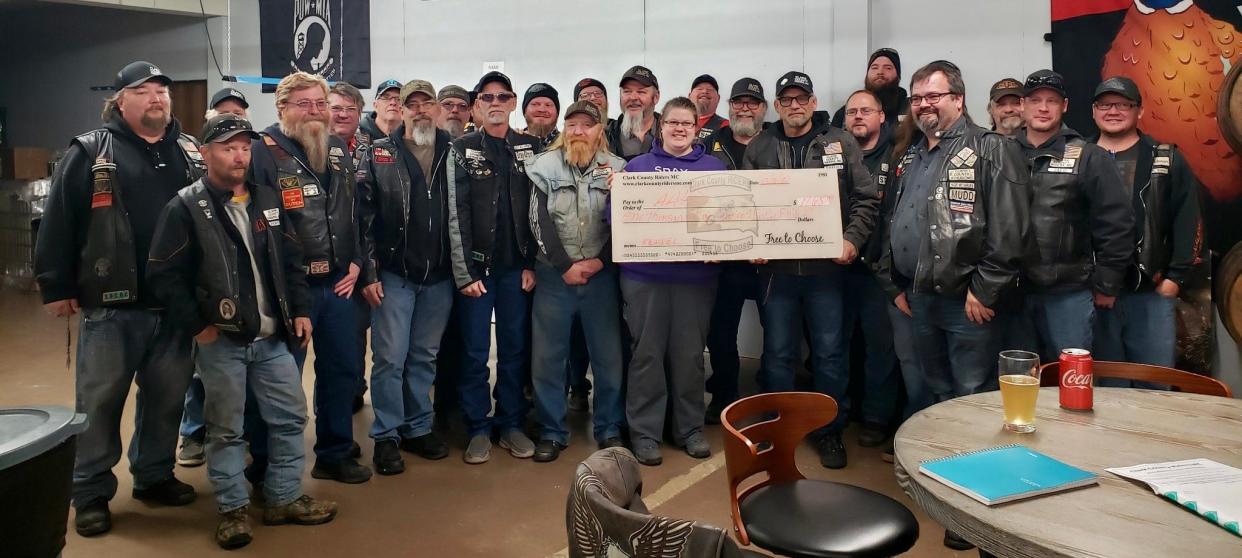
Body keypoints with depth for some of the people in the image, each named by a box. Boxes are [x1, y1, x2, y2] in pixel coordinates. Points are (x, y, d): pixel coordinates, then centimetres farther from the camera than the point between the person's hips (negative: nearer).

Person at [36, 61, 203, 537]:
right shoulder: (90, 152, -1)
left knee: (167, 397, 13)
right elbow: (58, 223, -2)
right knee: (100, 400, 5)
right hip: (111, 305, -3)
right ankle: (91, 493, 17)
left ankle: (154, 476, 29)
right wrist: (55, 287, -5)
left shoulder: (191, 153, 10)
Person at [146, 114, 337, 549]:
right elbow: (163, 275, -10)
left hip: (272, 339, 5)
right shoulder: (185, 208, -7)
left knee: (291, 417, 10)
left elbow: (291, 261, 15)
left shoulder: (267, 200, 10)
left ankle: (284, 499, 24)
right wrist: (197, 326, -12)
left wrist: (300, 310, 7)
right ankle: (233, 509, 19)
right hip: (221, 342, -5)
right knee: (226, 429, 5)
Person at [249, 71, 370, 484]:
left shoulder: (339, 151, 12)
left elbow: (357, 212, 16)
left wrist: (355, 263, 6)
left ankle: (335, 454, 29)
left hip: (339, 283, 6)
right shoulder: (264, 152, -9)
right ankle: (268, 467, 20)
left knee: (342, 369, 13)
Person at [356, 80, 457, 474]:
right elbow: (365, 216, -4)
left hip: (439, 277, 2)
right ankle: (386, 436, 14)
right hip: (394, 275, -2)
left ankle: (418, 429, 25)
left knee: (425, 357, 13)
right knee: (390, 357, 0)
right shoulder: (379, 155, 0)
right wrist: (369, 272, -9)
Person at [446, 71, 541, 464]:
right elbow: (456, 214, -5)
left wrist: (532, 263, -4)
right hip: (476, 266, -2)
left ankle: (511, 424, 21)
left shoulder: (530, 148, 7)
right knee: (475, 351, 4)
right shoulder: (462, 150, 1)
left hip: (517, 266, 2)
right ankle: (478, 428, 15)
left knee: (515, 349, 9)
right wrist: (464, 271, -11)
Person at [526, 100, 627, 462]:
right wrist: (565, 266, -9)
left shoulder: (617, 168, 4)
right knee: (548, 356, 3)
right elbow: (540, 223, -4)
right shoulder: (544, 167, 2)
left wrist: (598, 262, -10)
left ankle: (609, 429, 19)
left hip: (601, 275, 1)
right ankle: (552, 431, 16)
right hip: (554, 274, 0)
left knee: (609, 355, 5)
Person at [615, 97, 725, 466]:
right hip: (645, 273, -1)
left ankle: (691, 428, 21)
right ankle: (644, 432, 12)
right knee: (647, 352, 2)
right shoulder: (637, 166, 9)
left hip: (696, 273, 1)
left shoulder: (714, 168, 12)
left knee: (690, 352, 7)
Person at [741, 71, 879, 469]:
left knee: (829, 352, 7)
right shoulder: (758, 149, 7)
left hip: (827, 267, -1)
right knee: (778, 352, 10)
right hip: (776, 268, 1)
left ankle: (830, 429, 21)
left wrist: (853, 239, -11)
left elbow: (866, 199, 2)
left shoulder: (841, 144, 5)